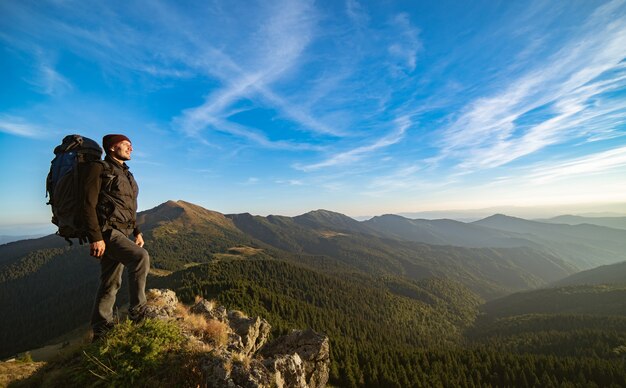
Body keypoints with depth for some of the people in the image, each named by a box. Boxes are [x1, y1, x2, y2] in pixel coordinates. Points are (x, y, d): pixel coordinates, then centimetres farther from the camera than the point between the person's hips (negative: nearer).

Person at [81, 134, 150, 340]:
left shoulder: (126, 174, 20)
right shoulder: (98, 168, -5)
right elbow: (88, 204, -14)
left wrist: (136, 232, 14)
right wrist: (95, 237, -21)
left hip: (121, 232, 9)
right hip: (105, 231, -8)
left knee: (111, 283, 10)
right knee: (140, 257, -26)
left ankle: (101, 330, 22)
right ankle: (138, 311, -14)